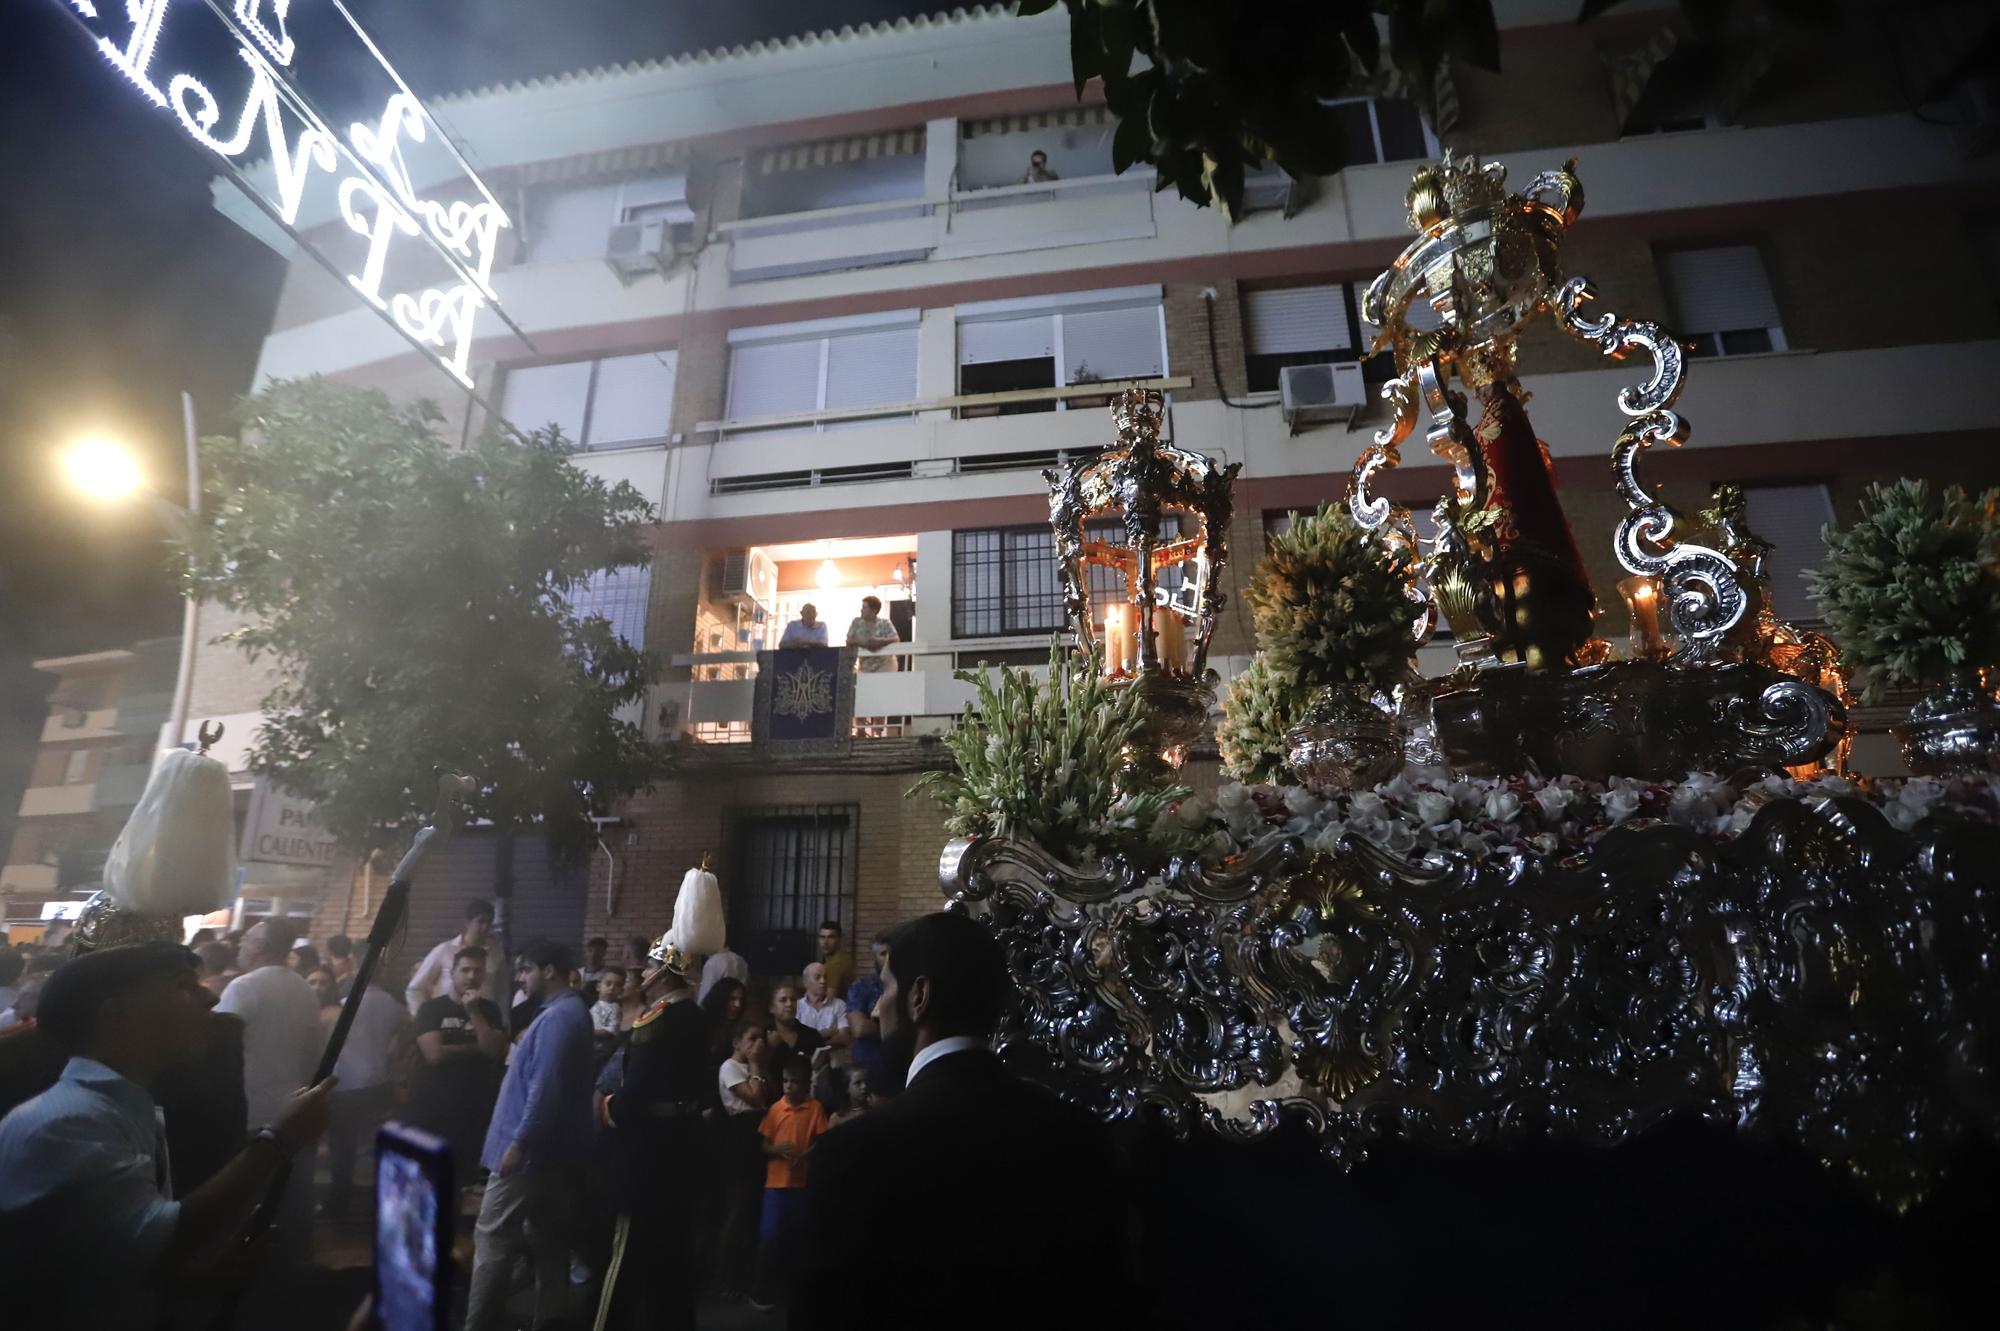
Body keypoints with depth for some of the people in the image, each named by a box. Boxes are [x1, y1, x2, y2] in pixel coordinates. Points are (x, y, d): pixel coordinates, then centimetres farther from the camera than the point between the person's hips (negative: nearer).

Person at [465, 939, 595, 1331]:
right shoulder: (569, 1012, 14)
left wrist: (519, 1141, -24)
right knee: (546, 1239, 15)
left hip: (530, 1149, -10)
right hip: (551, 1148, 10)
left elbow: (545, 1087, -26)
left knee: (492, 1240, -1)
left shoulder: (557, 1017, -20)